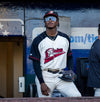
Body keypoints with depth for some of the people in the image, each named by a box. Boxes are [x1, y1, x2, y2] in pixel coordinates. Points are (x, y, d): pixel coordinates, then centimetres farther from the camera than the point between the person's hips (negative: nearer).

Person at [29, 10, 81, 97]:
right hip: (44, 77, -2)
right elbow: (36, 63, -5)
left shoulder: (65, 38, 9)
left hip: (61, 76, 3)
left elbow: (69, 57, 17)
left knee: (77, 96, -12)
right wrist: (42, 83, -13)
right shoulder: (38, 40, -3)